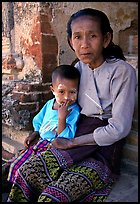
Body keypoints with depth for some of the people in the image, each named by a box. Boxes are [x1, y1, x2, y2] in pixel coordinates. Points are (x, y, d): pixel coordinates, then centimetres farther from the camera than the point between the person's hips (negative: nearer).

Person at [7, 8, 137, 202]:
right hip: (77, 139, 6)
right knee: (26, 172, -11)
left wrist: (71, 142, -13)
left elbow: (118, 128, -17)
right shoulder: (79, 67, 4)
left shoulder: (122, 71, -15)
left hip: (103, 150, -5)